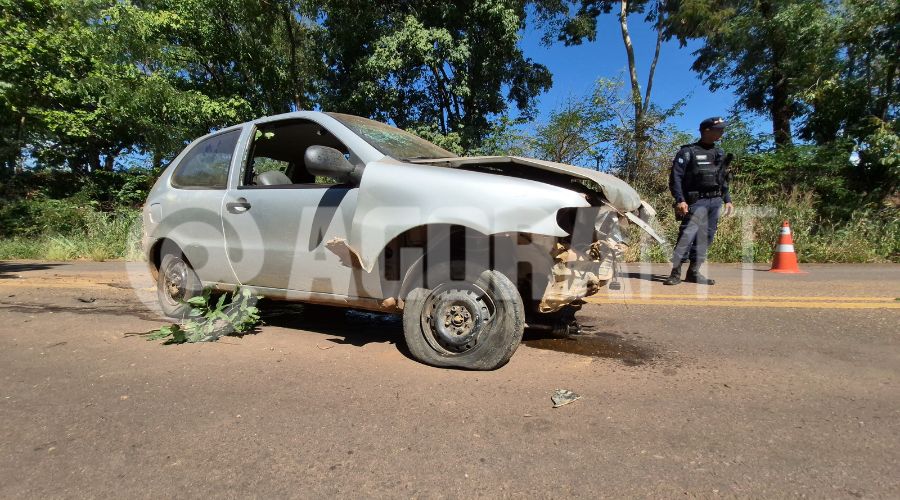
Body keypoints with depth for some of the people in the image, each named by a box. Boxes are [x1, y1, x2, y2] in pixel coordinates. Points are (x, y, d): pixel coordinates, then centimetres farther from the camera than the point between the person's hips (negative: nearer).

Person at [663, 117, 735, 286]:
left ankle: (694, 271, 11)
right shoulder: (688, 151, -3)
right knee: (688, 234, -17)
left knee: (706, 236, 5)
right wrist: (680, 200, -20)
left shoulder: (720, 153, 17)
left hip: (716, 201, 7)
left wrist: (727, 200, 17)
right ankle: (675, 271, -15)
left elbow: (723, 179, 24)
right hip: (697, 201, -7)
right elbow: (675, 176, -10)